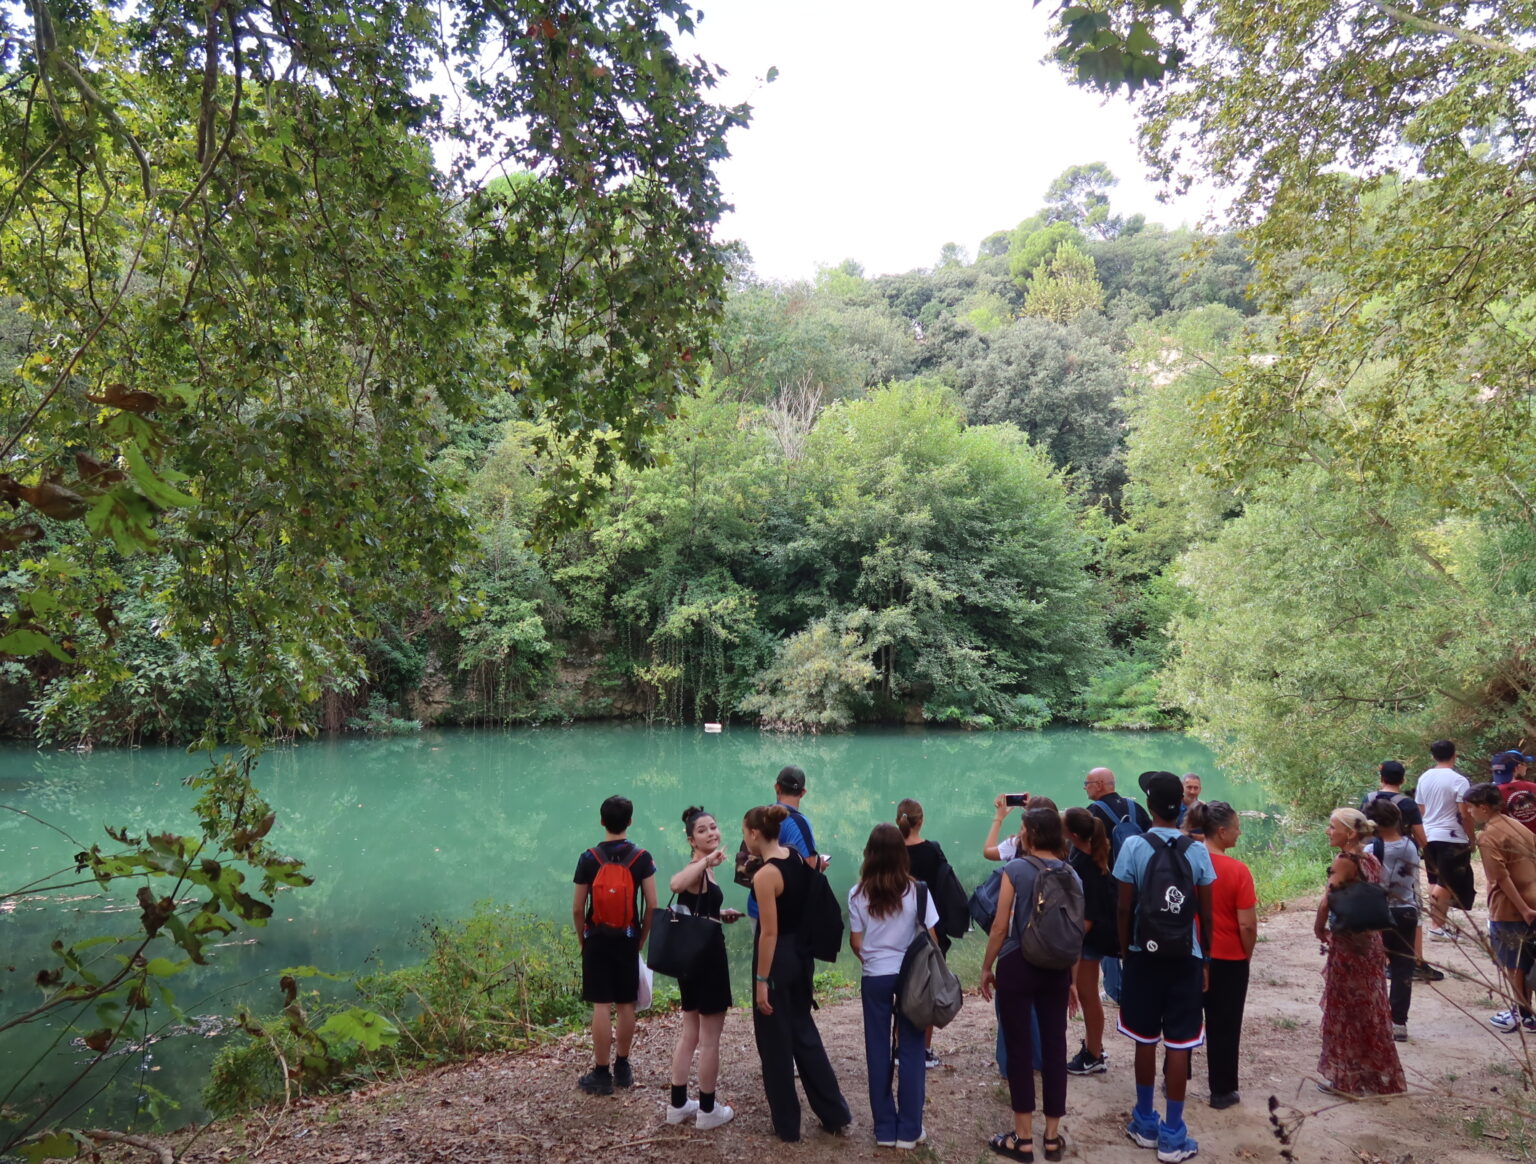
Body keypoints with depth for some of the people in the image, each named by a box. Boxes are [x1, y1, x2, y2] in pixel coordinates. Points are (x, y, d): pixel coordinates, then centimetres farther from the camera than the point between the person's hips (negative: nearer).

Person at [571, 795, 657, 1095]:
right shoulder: (641, 857, -6)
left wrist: (582, 940, 9)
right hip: (627, 939, 1)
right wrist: (641, 940, 7)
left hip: (597, 939, -1)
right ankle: (623, 1068, 23)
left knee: (601, 1006, 2)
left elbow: (577, 909, -5)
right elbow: (652, 905, -6)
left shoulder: (588, 858, -7)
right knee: (626, 1005, 12)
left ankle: (601, 1074, 8)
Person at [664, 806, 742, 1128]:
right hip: (706, 956, -10)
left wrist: (720, 914, 16)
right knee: (710, 1038, 4)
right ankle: (708, 1110, 16)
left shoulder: (704, 868, 11)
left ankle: (678, 1105, 27)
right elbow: (676, 884, -44)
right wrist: (708, 861, -43)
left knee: (690, 1033, 18)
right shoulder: (699, 867, -19)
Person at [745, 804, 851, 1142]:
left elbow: (769, 933, -20)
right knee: (803, 1030, 20)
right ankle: (835, 1113, 25)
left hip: (777, 959, -8)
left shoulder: (764, 875, -21)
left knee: (775, 1041, 8)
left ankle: (787, 1124, 21)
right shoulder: (798, 859, 1)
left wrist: (761, 981, -16)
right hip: (800, 954, 8)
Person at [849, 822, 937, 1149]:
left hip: (874, 978, 1)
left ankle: (885, 1129, 18)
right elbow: (931, 937, -4)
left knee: (878, 1052, 10)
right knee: (911, 1051, 8)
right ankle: (909, 1130, 14)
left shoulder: (858, 894, -5)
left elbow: (855, 942, 1)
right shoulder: (916, 889, -9)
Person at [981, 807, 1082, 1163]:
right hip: (1057, 968, 4)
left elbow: (1000, 926, -10)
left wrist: (986, 967, 2)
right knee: (1055, 1047, 10)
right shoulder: (1070, 873, 3)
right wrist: (1072, 979, 18)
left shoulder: (1016, 869, -10)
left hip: (1018, 965, -4)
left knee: (1019, 1048, 5)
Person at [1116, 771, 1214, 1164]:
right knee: (1179, 1046, 6)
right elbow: (1206, 913, -1)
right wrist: (1207, 960, 12)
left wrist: (1125, 954, 6)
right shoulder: (1197, 851, -5)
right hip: (1186, 959, 0)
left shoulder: (1134, 847, -10)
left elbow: (1124, 910, -7)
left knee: (1145, 1040, 13)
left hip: (1145, 956, 0)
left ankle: (1145, 1124, 26)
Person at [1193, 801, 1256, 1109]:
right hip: (1228, 959, -4)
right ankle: (1222, 1091, 22)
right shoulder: (1237, 870, -18)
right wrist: (1247, 955, 0)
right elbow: (1247, 925, -17)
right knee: (1224, 1026, 11)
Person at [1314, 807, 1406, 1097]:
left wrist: (1319, 929, -6)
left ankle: (1345, 1078, 15)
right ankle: (1379, 1077, 30)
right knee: (1371, 1010, 18)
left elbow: (1327, 901, -21)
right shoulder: (1372, 861, 6)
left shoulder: (1344, 861, -18)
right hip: (1371, 941, 8)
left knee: (1345, 1010, 5)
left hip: (1347, 943, -8)